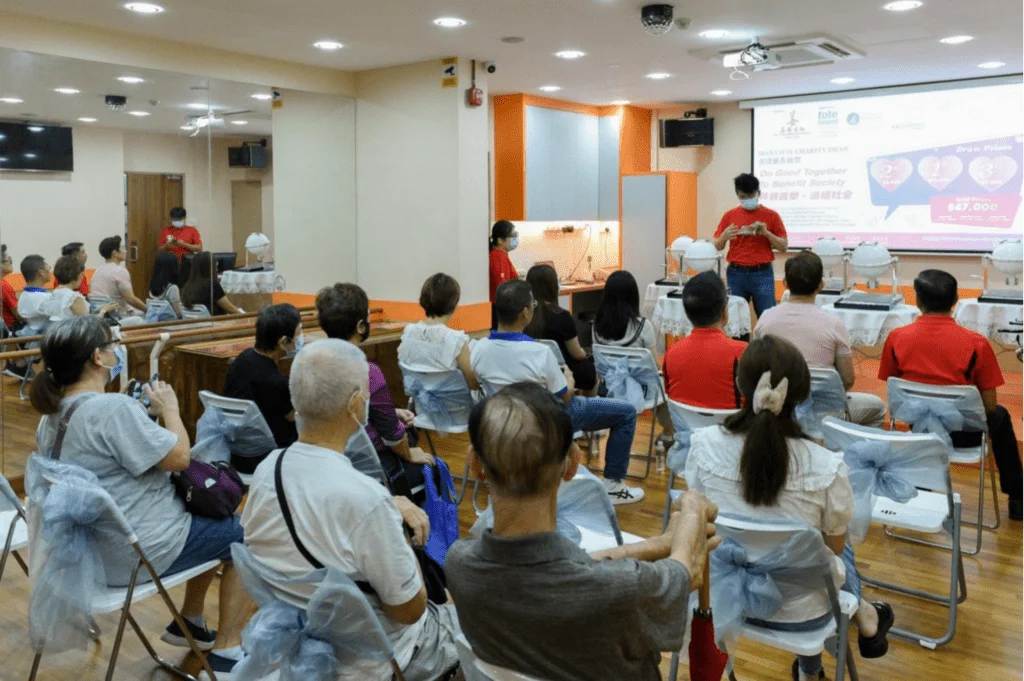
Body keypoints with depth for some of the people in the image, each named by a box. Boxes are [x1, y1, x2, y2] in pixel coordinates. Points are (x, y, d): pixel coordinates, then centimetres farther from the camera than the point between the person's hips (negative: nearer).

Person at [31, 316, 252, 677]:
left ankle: (190, 622, 33)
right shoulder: (113, 407, -28)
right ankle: (225, 654, 8)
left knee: (216, 515, 25)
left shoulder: (52, 415, 4)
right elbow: (178, 457, -21)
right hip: (138, 551, -10)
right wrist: (169, 408, -8)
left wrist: (142, 412, 7)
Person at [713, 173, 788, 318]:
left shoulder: (771, 215, 3)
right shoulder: (729, 215, 7)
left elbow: (784, 247, 3)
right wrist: (725, 236, -11)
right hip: (736, 274, 2)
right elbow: (717, 247, 10)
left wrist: (766, 232, -13)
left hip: (762, 273, -1)